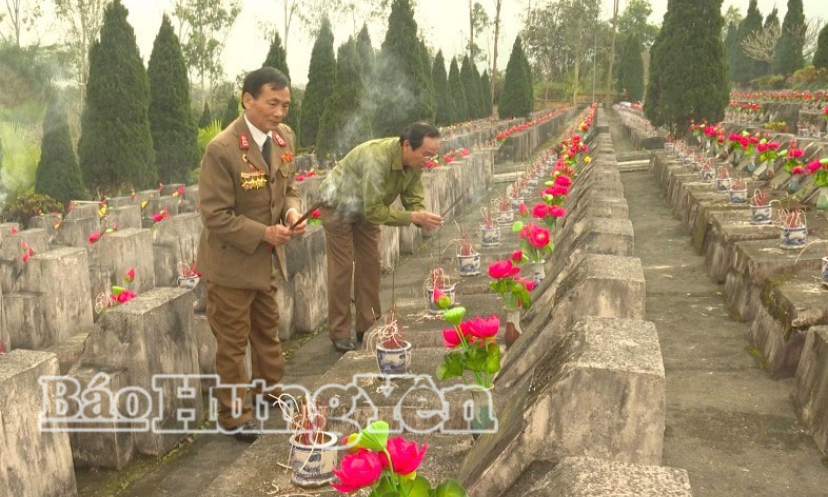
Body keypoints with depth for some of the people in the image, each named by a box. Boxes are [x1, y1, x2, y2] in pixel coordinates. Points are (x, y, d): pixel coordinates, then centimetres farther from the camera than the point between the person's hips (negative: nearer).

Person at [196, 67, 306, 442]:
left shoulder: (285, 137, -3)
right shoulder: (222, 149, -24)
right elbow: (215, 215, -21)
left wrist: (292, 211, -11)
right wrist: (264, 233, -26)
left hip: (266, 259, 7)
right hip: (231, 263, -7)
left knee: (268, 330, 24)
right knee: (233, 344, 8)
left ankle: (273, 389, 45)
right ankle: (234, 418, 24)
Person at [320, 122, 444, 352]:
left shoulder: (415, 163, -17)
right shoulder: (377, 158, -40)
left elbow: (413, 200, -11)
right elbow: (374, 211, -39)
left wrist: (424, 218, -32)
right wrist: (414, 217, -40)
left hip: (367, 209, 7)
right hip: (339, 206, -7)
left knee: (370, 264, 6)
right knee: (342, 268, -4)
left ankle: (368, 326, 16)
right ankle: (339, 334, 5)